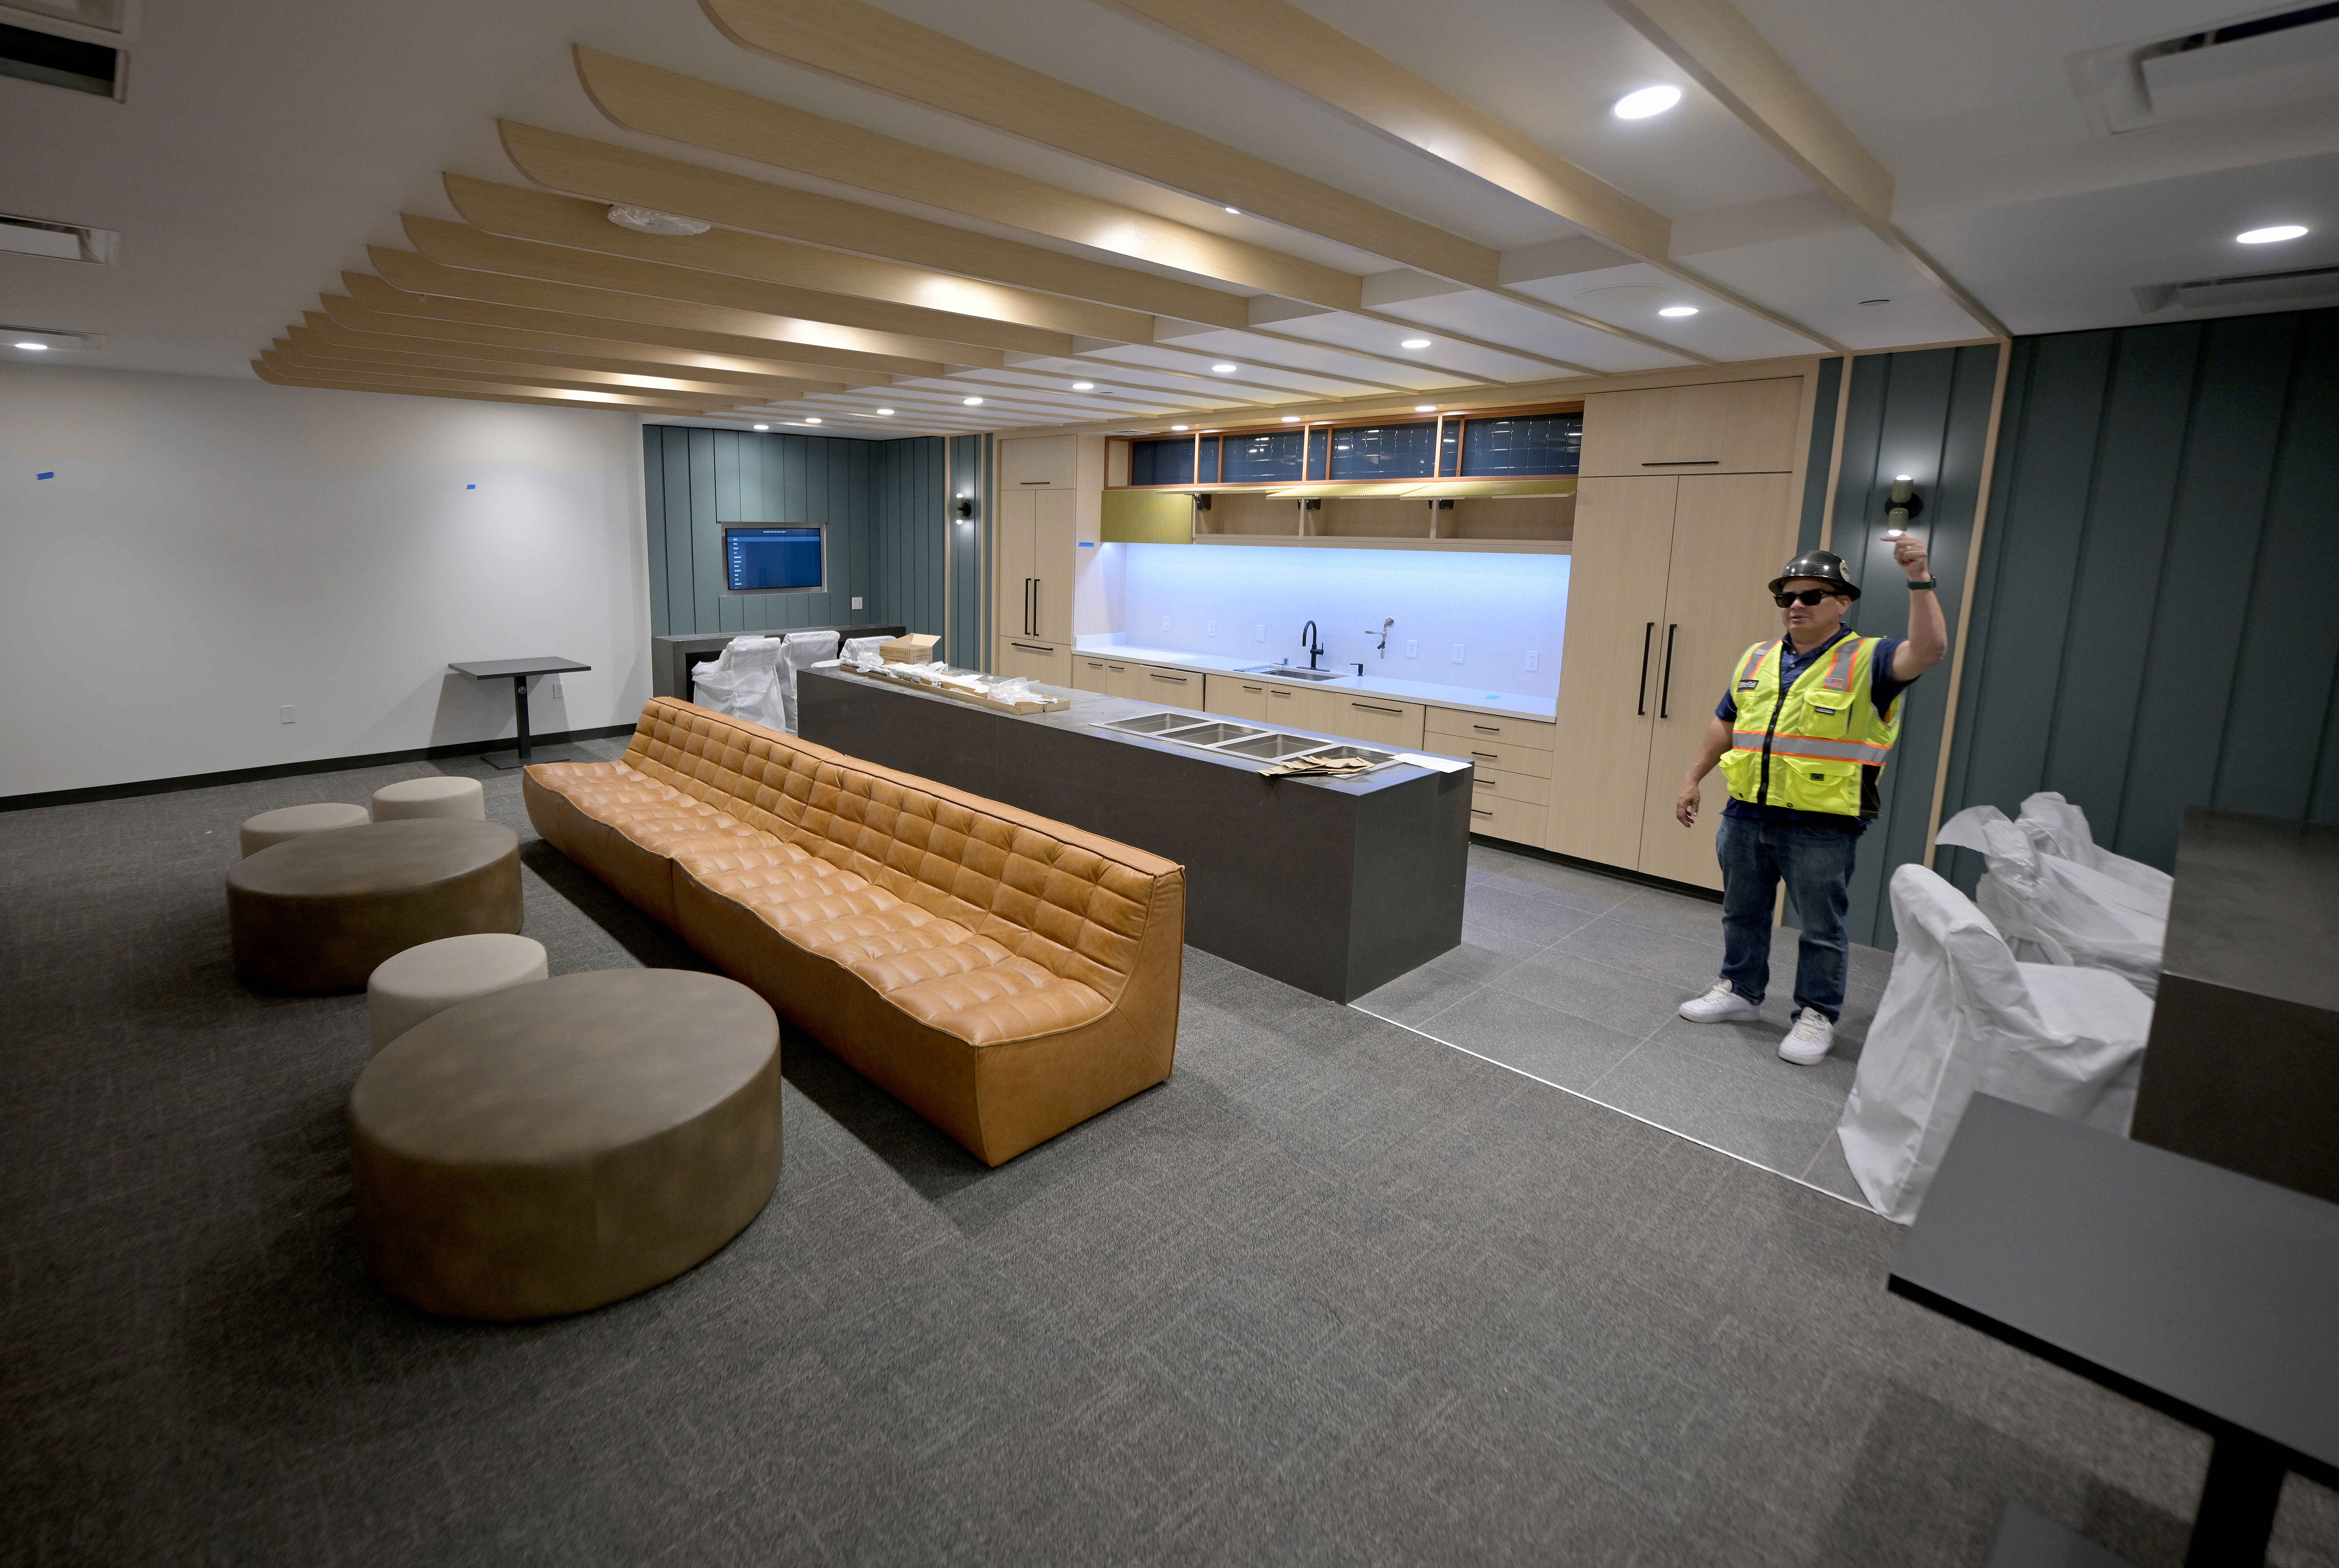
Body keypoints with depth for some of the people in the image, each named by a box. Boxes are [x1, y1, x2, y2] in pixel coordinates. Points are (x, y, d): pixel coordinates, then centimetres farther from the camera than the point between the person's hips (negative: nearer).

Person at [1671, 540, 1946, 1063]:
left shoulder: (1867, 661, -4)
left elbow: (1928, 651, -24)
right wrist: (1693, 779, 14)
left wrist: (1920, 582, -32)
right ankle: (1740, 990, 32)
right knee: (1742, 912, 17)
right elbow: (1725, 724, 17)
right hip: (1747, 815, 5)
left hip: (1822, 827, -5)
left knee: (1821, 927, 6)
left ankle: (1818, 1016, 19)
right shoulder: (1757, 660, 11)